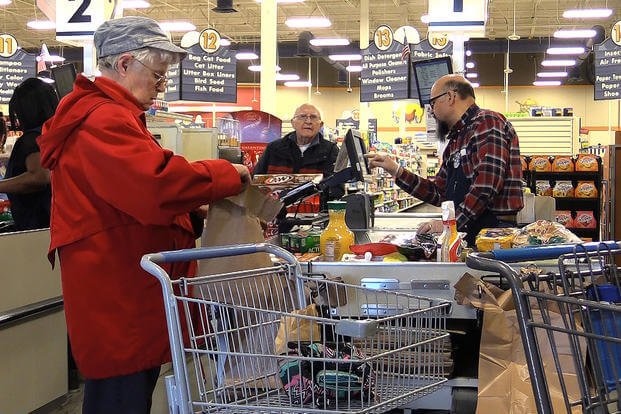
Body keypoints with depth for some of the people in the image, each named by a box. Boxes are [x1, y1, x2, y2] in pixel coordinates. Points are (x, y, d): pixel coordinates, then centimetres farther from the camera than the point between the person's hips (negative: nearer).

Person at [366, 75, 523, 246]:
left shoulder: (487, 123, -6)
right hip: (464, 233, 8)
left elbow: (487, 184, -18)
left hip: (494, 231, -8)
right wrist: (396, 171, 19)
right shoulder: (455, 141, 23)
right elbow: (439, 193, 24)